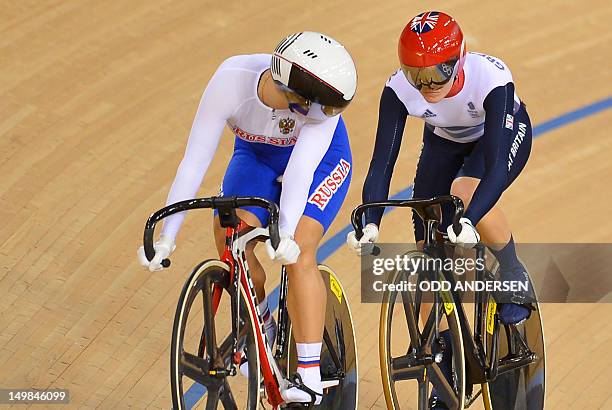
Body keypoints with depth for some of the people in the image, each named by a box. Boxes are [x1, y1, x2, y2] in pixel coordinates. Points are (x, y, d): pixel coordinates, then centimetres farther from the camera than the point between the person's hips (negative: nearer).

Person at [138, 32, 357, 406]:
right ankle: (261, 328, 5)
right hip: (257, 155, 2)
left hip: (321, 159, -2)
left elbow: (300, 170, -40)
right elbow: (195, 162, -32)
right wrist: (166, 237, -34)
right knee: (229, 232, -22)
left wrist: (286, 234, -54)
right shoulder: (231, 80, -35)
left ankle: (310, 379, -20)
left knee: (299, 252, -23)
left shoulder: (323, 99, -37)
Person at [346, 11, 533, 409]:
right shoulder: (399, 89, -31)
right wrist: (370, 223, -47)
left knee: (465, 190, -37)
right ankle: (445, 372, 10)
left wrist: (469, 221, -60)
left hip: (504, 132, -4)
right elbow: (382, 162, -31)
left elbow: (495, 165, -46)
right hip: (445, 140, 4)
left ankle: (514, 279, -11)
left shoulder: (490, 79, -40)